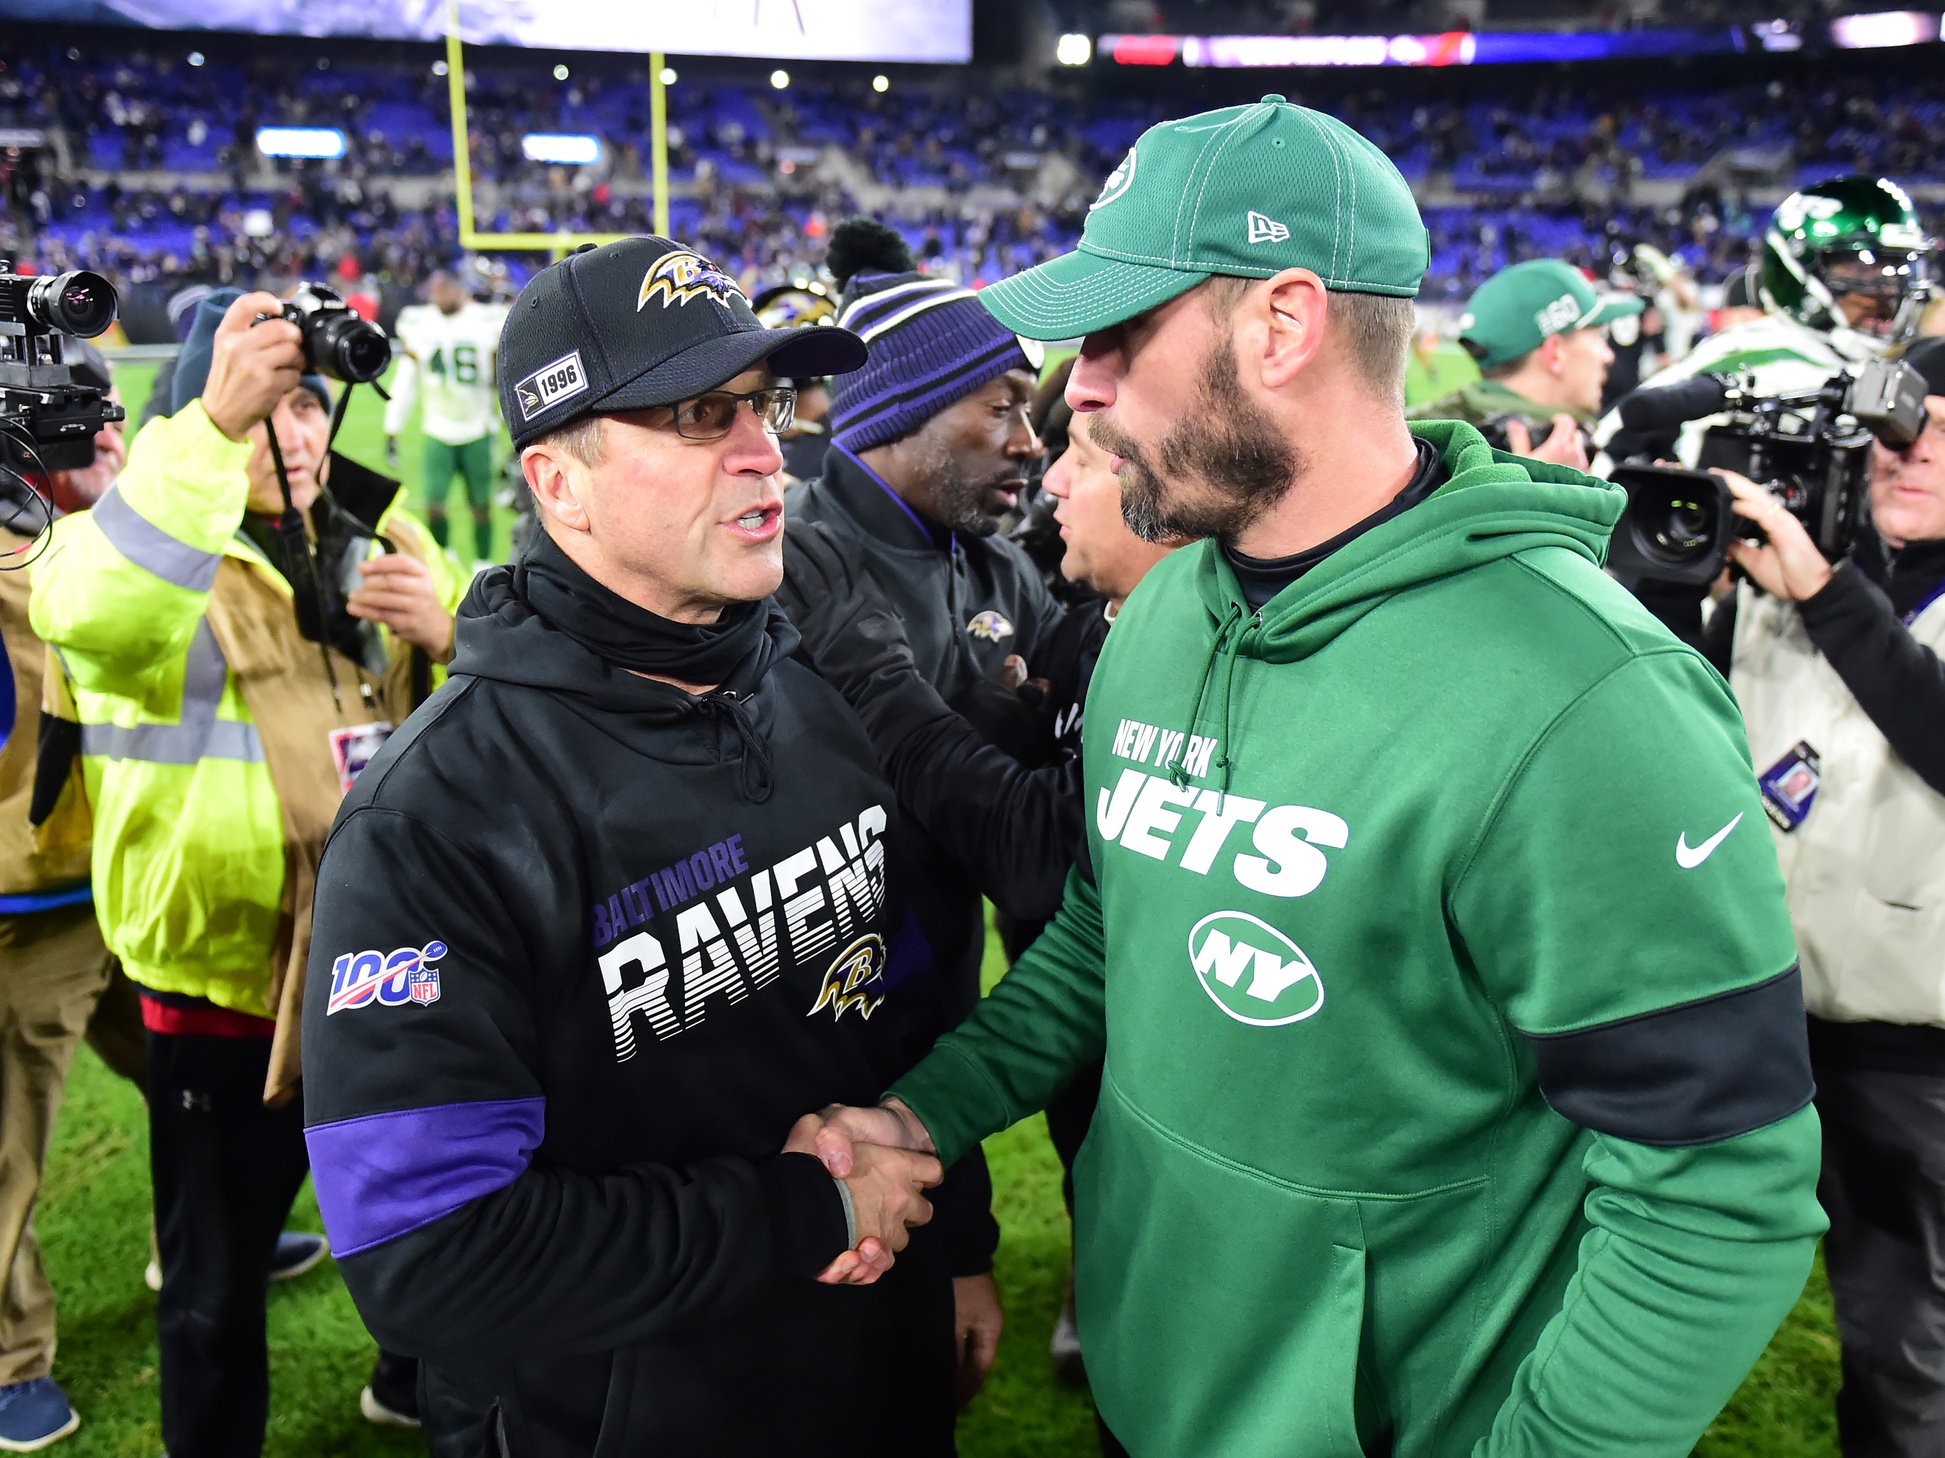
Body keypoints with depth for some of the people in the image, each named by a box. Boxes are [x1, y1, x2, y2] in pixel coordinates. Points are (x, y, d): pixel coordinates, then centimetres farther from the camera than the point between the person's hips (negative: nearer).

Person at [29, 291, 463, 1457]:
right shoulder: (153, 547, -9)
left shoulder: (383, 541, 6)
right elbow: (85, 611, -34)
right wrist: (215, 426, -44)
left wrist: (450, 636, -16)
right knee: (217, 1278, 12)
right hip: (227, 977, -4)